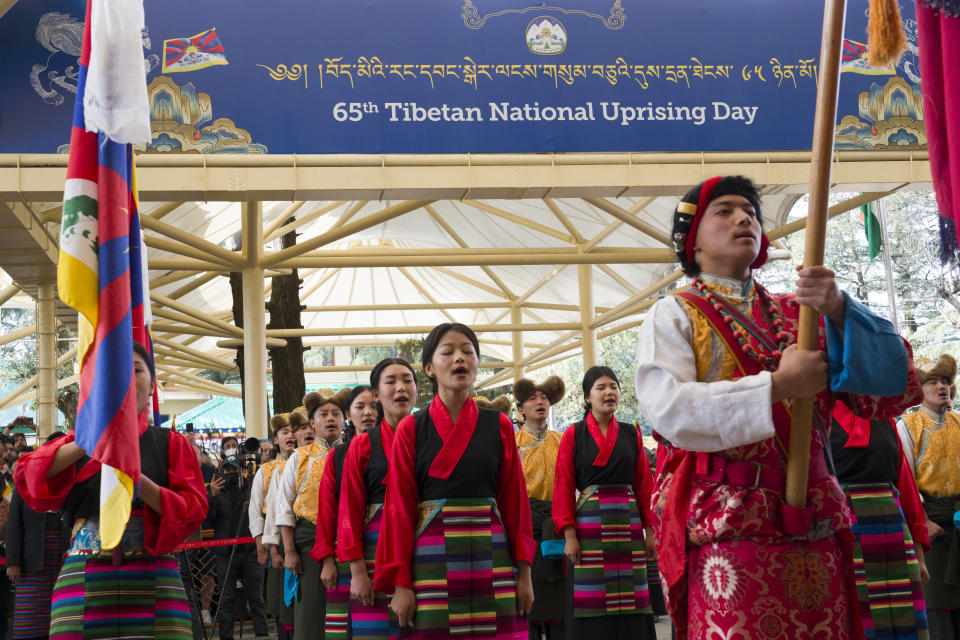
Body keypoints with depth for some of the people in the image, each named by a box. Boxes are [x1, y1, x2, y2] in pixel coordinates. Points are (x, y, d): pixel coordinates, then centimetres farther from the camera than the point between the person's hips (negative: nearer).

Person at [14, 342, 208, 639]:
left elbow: (193, 508, 1)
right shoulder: (78, 441, 15)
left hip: (153, 581, -1)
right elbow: (29, 476, -2)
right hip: (84, 580, 1)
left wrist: (141, 484, -16)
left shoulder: (171, 444, 11)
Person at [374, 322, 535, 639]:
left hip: (490, 558, 2)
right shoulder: (411, 429, 3)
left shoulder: (499, 426, 8)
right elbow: (399, 506, 0)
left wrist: (524, 571, 2)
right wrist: (400, 583, -5)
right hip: (432, 560, -1)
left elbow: (515, 498, 7)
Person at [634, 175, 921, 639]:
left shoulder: (799, 313, 15)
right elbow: (667, 409, -12)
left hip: (814, 527, 4)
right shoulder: (675, 314, 6)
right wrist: (777, 385, -12)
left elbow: (894, 391, 6)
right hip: (727, 529, -3)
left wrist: (839, 311, -9)